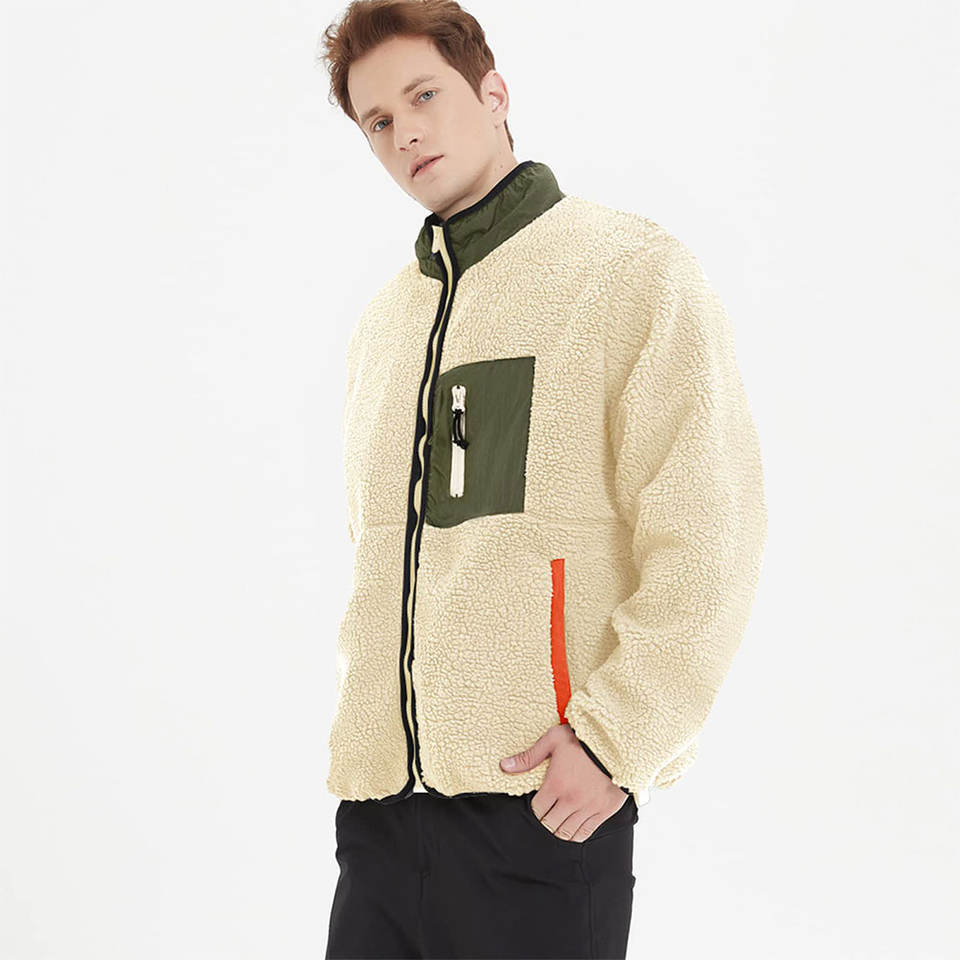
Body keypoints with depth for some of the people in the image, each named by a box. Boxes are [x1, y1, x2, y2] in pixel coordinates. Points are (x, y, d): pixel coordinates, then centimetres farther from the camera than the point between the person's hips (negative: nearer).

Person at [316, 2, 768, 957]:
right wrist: (360, 712, 13)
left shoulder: (634, 270, -2)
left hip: (545, 797, -6)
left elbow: (708, 536, -10)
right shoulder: (383, 320, 18)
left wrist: (612, 735, -16)